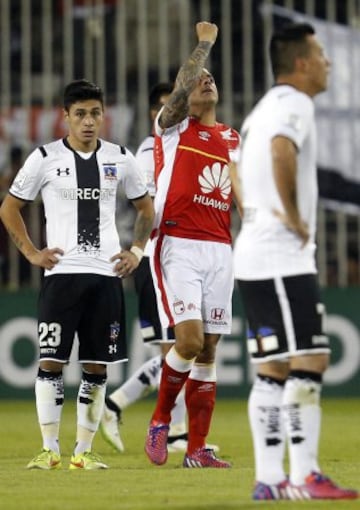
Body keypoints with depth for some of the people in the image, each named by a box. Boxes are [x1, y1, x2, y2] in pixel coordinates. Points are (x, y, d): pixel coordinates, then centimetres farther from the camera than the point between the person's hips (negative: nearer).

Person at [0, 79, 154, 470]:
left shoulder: (120, 159, 7)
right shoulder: (45, 158, -1)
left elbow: (145, 208, 21)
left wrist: (137, 251, 8)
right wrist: (31, 253, 0)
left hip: (107, 274, 3)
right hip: (61, 273, -2)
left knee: (97, 366, 3)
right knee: (51, 361, -7)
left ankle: (84, 451, 10)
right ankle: (50, 449, -1)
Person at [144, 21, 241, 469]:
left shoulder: (233, 139, 17)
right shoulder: (173, 126, 3)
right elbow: (181, 85, -17)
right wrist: (205, 42, -8)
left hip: (219, 250, 5)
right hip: (177, 246, -5)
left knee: (208, 350, 3)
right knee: (190, 339, -18)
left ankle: (197, 449, 7)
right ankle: (160, 420, 6)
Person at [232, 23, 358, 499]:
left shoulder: (264, 109, 20)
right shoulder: (294, 103, -10)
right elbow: (282, 150, -32)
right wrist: (293, 215, -22)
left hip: (254, 258, 10)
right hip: (283, 259, -10)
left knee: (273, 370, 9)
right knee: (309, 362, -11)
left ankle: (269, 477, 8)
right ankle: (305, 476, -13)